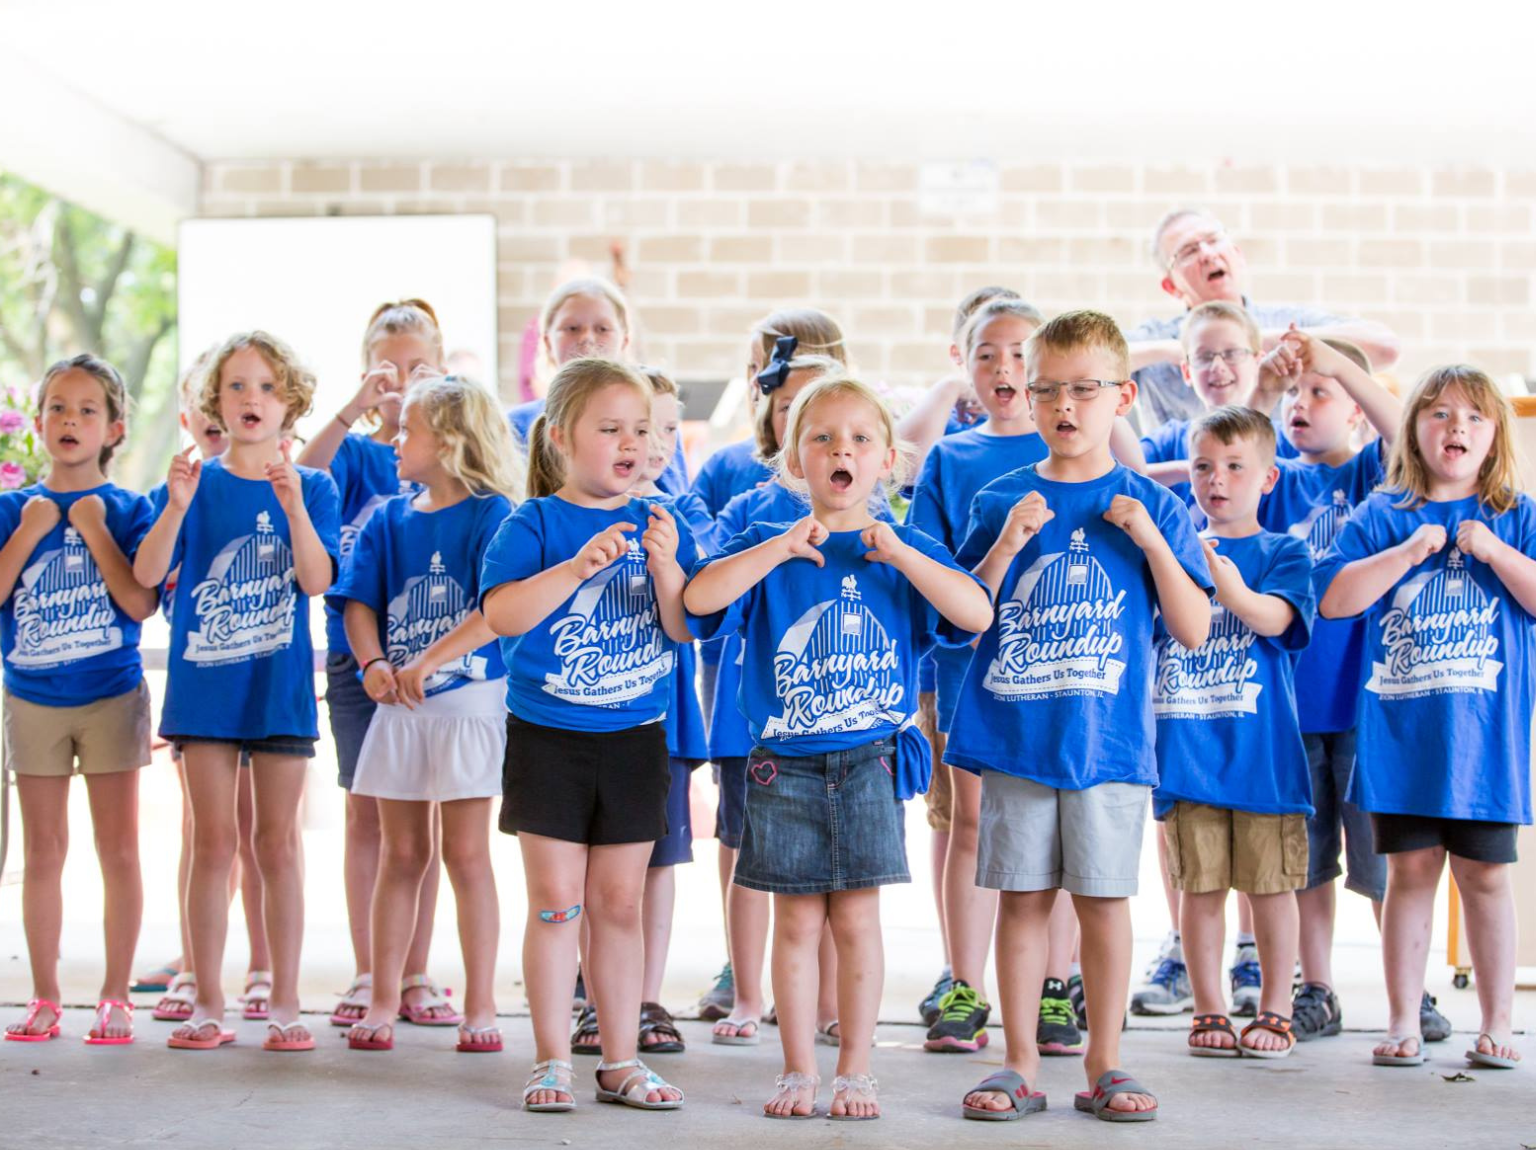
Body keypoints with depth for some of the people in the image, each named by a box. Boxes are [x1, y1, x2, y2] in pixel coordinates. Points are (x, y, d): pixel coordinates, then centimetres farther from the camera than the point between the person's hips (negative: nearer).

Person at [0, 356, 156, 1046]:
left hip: (111, 697, -2)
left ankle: (115, 997, 9)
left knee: (118, 851, 1)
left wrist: (95, 530, -16)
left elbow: (141, 603, -12)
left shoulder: (126, 510, -2)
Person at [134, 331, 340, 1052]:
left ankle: (285, 1004, 10)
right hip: (204, 682, 0)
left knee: (277, 843, 4)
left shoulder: (310, 487, 2)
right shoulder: (199, 482, 2)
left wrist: (292, 505, -26)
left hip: (279, 686, 0)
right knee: (213, 843, 3)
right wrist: (177, 506, -22)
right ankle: (207, 1005, 8)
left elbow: (317, 580, -12)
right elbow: (146, 575, -7)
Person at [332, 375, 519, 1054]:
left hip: (468, 699, -5)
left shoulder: (490, 514, -7)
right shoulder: (389, 520, 9)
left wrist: (427, 664, -22)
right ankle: (383, 1001, 14)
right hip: (399, 706, 5)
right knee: (401, 854, 9)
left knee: (466, 853, -1)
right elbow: (358, 602, 5)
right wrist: (373, 663, -13)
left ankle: (480, 1006, 6)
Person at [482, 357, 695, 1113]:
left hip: (636, 740, 3)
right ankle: (552, 1060, 7)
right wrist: (575, 568, -29)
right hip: (548, 738, -3)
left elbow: (685, 630, -1)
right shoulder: (535, 523, -6)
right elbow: (500, 614, -19)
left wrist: (665, 566, -18)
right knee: (556, 901, 0)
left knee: (619, 903, 8)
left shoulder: (657, 526, 4)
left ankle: (620, 1060, 15)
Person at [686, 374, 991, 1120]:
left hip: (870, 758, 0)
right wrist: (782, 548, -18)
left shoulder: (907, 552, 4)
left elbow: (978, 615, -10)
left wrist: (898, 553, -15)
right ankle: (798, 1069, 15)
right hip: (785, 762, 0)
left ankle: (855, 1069, 13)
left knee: (856, 918, 2)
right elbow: (698, 598, -15)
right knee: (797, 924, 5)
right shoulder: (767, 547, 2)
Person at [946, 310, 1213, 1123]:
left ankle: (1103, 1064, 13)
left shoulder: (1150, 505, 3)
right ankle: (1020, 1066, 11)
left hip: (1109, 739, -1)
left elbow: (1194, 630, -1)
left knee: (1104, 897, 3)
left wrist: (1152, 541, -12)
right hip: (1015, 735, 1)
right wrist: (1007, 544, -12)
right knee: (1022, 896, 4)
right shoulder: (1001, 501, 5)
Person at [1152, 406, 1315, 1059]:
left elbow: (1274, 618, -17)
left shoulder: (1282, 552, 2)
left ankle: (1275, 1010, 13)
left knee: (1269, 884, 3)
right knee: (1199, 883, 5)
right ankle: (1209, 1011, 14)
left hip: (1260, 749, -2)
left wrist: (1221, 575, -33)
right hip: (1187, 749, 2)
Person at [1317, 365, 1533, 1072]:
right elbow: (1334, 598, -5)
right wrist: (1410, 551, -12)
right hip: (1400, 729, 0)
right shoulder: (1381, 516, 6)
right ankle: (1403, 1023, 10)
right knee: (1411, 870, 4)